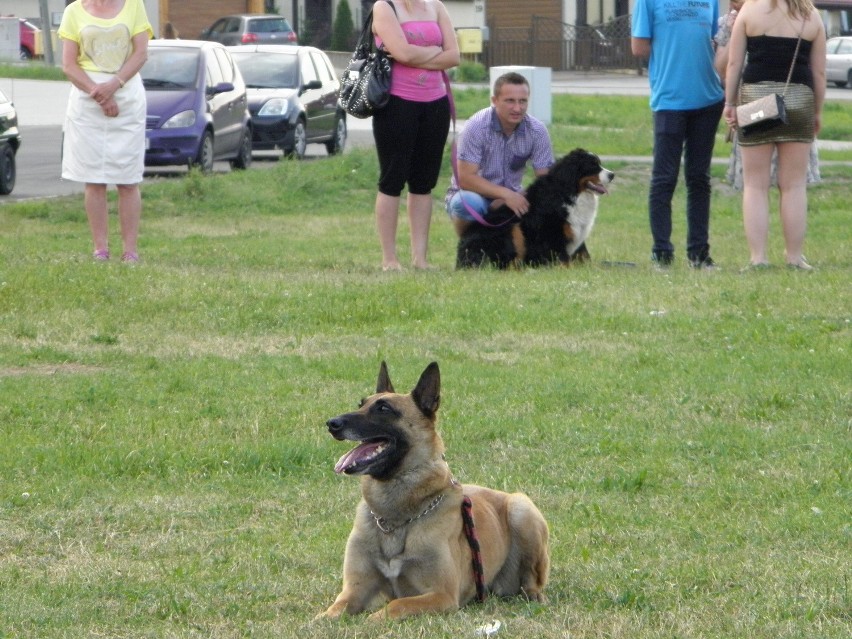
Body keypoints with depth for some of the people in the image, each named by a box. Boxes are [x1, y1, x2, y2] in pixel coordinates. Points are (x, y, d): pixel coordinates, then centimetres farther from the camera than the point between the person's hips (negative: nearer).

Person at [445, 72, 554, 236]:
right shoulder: (477, 127, -21)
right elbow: (465, 178, -25)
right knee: (468, 203, -38)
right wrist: (506, 194, -38)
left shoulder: (537, 131, -10)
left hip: (511, 198, 4)